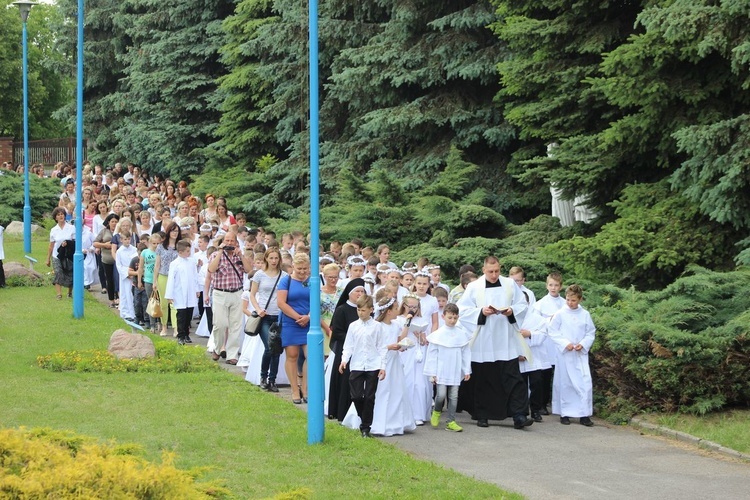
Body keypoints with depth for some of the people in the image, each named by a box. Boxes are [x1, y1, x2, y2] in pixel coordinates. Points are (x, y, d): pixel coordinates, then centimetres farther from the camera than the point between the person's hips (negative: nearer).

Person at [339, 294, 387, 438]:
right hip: (357, 366, 1)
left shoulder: (376, 326, 2)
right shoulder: (353, 326, 6)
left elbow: (381, 347, 3)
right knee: (356, 396, -4)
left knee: (369, 397, 1)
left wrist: (383, 366, -1)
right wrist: (344, 360, -10)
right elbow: (348, 346, 7)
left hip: (373, 366, -1)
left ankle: (366, 426, 9)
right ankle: (365, 419, 20)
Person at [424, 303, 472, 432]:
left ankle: (451, 422, 12)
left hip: (455, 372, 3)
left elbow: (466, 353, 8)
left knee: (453, 396, 5)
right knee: (441, 394, -8)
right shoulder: (438, 334, -5)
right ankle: (436, 412, 22)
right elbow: (432, 354, -2)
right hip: (441, 372, -3)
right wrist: (432, 373, -4)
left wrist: (467, 370, 5)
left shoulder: (462, 334, 2)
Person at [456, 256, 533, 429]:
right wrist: (481, 312, -17)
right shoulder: (474, 287, 0)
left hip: (507, 342, 1)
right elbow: (462, 310, -3)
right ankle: (482, 415, 18)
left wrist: (512, 311, -12)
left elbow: (522, 305, 8)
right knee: (482, 380, 6)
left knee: (513, 378, -5)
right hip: (483, 342, -1)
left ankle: (519, 416, -6)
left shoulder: (510, 284, 5)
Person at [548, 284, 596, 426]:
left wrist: (583, 344, -10)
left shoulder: (585, 315, 3)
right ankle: (564, 413, 15)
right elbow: (553, 332, -2)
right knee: (564, 384, 4)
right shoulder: (560, 314, -2)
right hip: (564, 354, -1)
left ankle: (584, 414, -1)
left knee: (585, 383, -6)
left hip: (581, 354, 1)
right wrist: (565, 343, -13)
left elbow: (591, 333, 7)